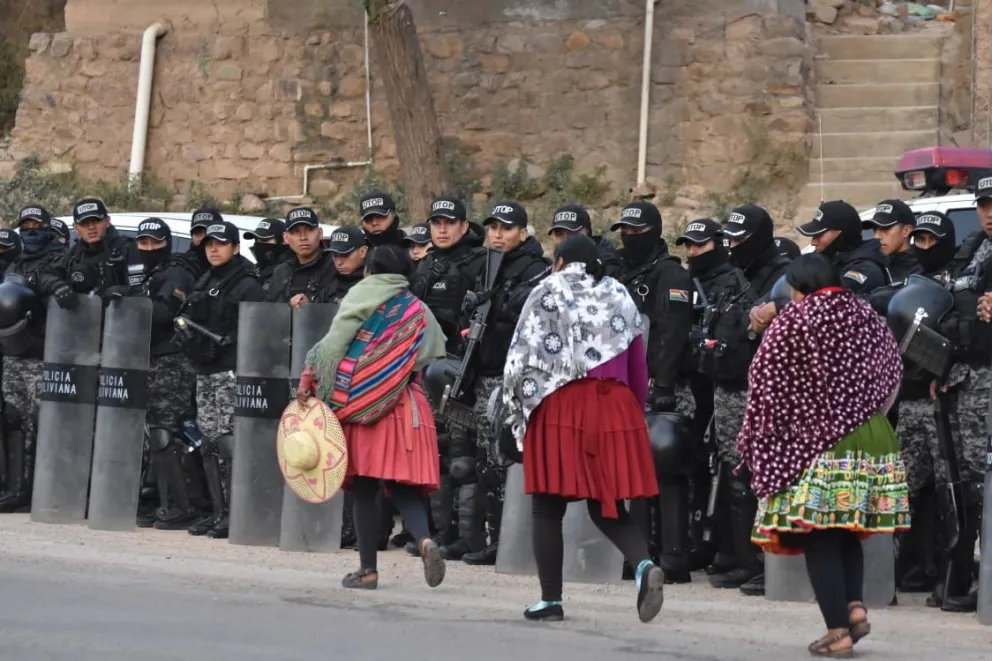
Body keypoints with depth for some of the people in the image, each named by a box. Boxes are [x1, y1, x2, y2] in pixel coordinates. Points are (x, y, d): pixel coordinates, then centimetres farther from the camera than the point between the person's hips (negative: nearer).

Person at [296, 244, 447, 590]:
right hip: (403, 405, 3)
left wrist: (309, 378, -1)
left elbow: (334, 343, -6)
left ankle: (368, 569, 3)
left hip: (360, 402, -3)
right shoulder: (418, 311, 11)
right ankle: (425, 539, -23)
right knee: (402, 487, 4)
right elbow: (432, 358, 11)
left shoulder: (358, 298, 1)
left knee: (364, 490, 2)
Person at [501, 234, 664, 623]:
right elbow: (638, 366, 14)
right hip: (616, 406, 4)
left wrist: (516, 409, 6)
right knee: (607, 508, 8)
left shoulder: (547, 292, 6)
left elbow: (523, 357, -1)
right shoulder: (619, 296, 16)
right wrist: (636, 412, 21)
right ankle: (644, 565, -18)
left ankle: (551, 600, 5)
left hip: (560, 406, -4)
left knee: (548, 507, 4)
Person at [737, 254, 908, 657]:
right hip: (873, 439, 6)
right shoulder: (867, 317, 9)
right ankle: (854, 605, 1)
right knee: (848, 531, 19)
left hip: (817, 442, -6)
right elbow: (892, 377, 15)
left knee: (820, 537, -2)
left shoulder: (794, 321, -7)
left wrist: (758, 442, 4)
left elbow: (766, 384, -6)